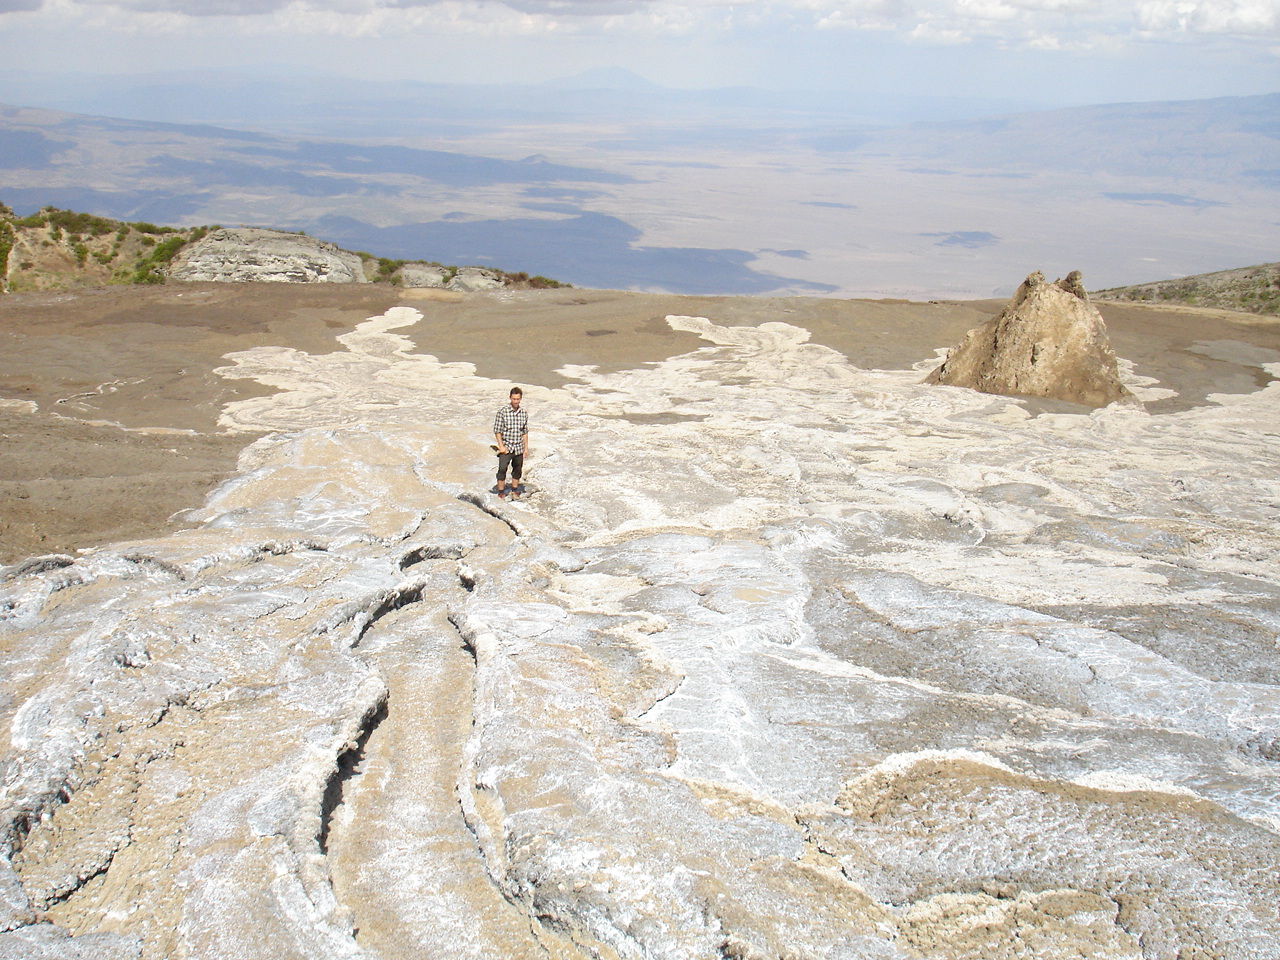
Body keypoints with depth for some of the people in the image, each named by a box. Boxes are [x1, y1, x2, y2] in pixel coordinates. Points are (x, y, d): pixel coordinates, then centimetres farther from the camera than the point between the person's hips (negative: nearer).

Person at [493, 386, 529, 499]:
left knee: (518, 470, 13)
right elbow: (497, 430, -6)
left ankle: (515, 491, 29)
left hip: (519, 448, 4)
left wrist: (526, 447, 9)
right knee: (502, 469, -6)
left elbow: (525, 432, 11)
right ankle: (501, 493, 6)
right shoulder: (502, 411, -9)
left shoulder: (524, 413, 3)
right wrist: (501, 446, -10)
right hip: (506, 447, -4)